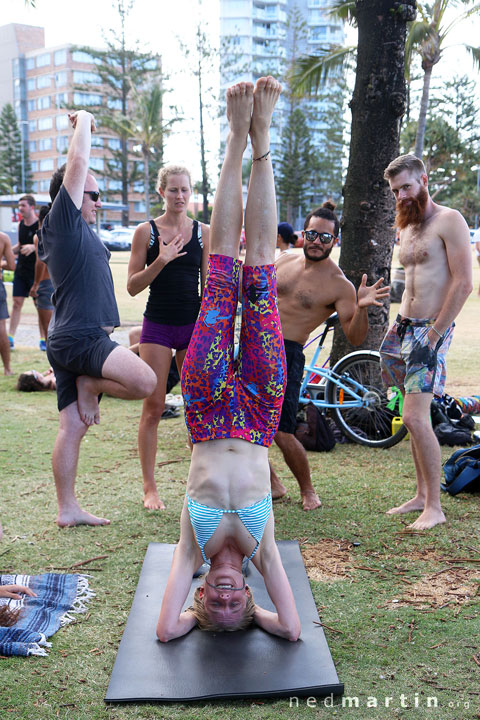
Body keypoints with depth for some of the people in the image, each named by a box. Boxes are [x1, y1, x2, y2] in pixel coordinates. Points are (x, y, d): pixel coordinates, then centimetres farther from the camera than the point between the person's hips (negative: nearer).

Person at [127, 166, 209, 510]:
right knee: (153, 408, -2)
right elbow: (132, 286, -2)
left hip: (194, 326, 2)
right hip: (157, 326, -2)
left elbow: (209, 285, 8)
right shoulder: (146, 231, 1)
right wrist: (160, 262, -16)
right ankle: (150, 487, 8)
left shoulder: (203, 232, 6)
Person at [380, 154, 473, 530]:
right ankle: (422, 495, 19)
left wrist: (432, 337, -17)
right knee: (414, 418, 9)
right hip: (405, 328, 8)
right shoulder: (407, 228, 18)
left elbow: (463, 283, -16)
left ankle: (435, 506, -4)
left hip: (431, 330, -8)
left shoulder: (449, 220, -8)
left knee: (416, 417, -14)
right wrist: (399, 326, 14)